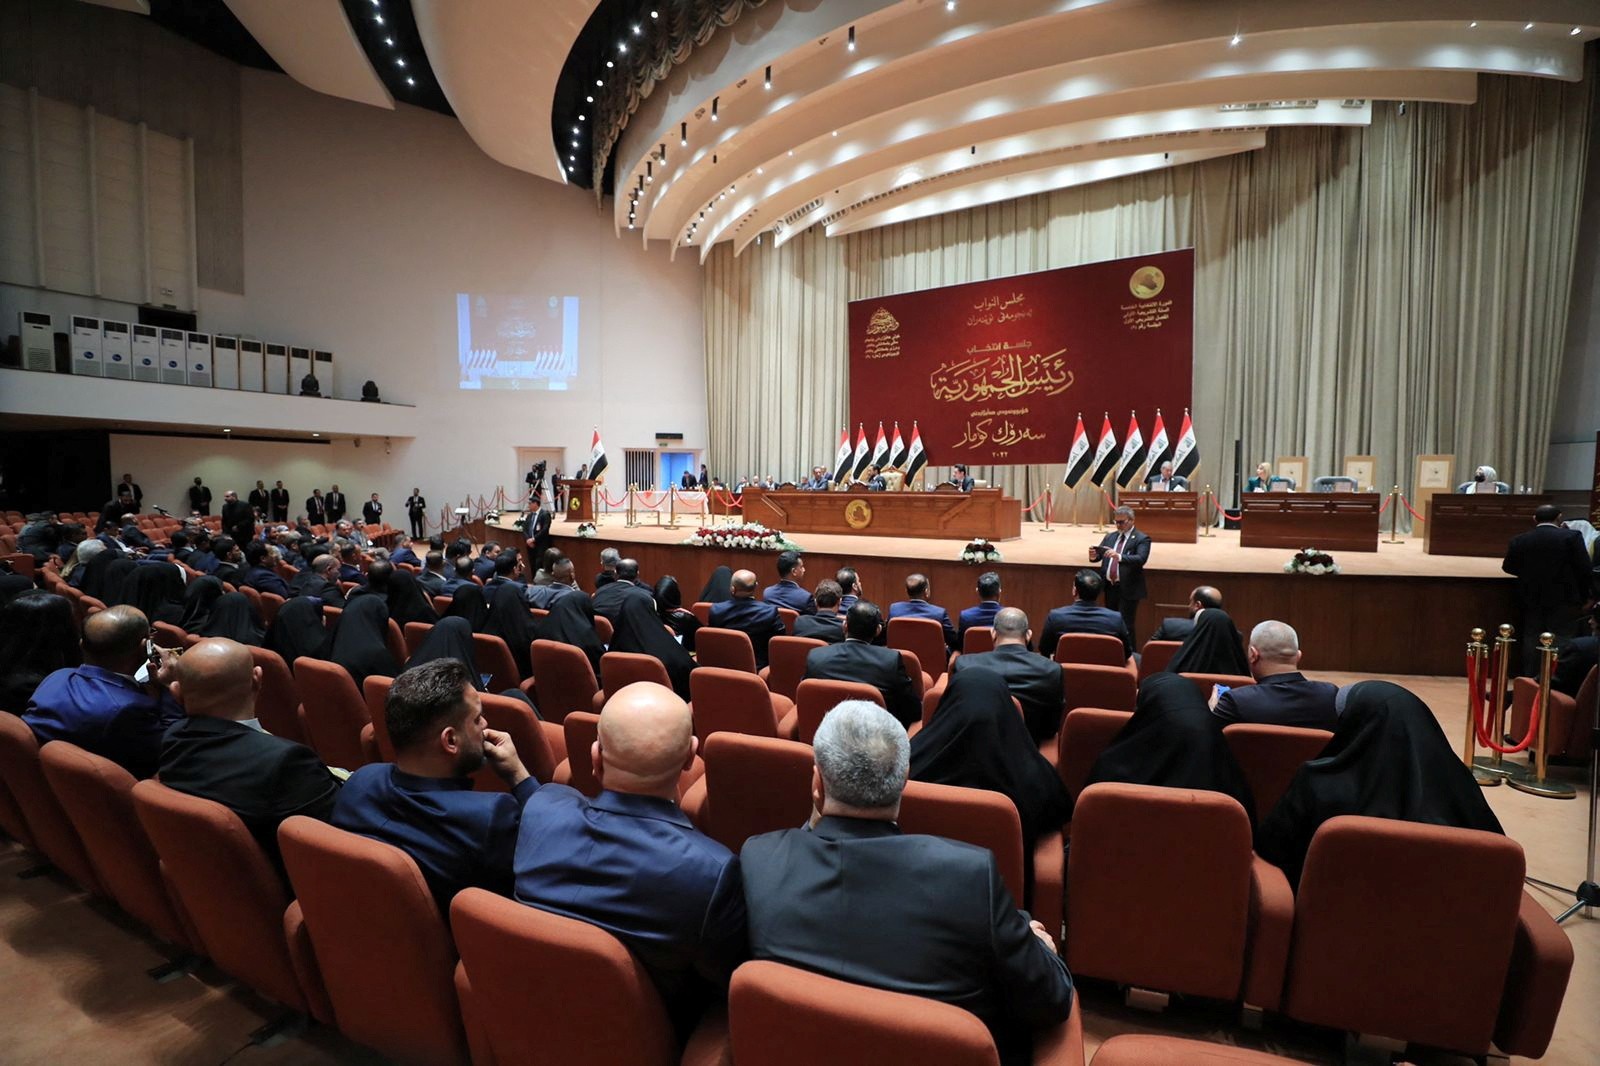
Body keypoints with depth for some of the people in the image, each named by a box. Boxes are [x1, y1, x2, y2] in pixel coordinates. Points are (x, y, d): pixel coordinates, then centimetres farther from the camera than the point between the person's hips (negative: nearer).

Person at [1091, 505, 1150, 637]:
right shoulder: (1110, 536, 12)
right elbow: (1099, 555, 5)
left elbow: (1141, 559, -23)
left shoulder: (1142, 539, -7)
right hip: (1110, 587, 6)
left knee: (1126, 625, -3)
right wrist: (1094, 556, -20)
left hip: (1128, 589, -6)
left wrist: (1119, 557, -38)